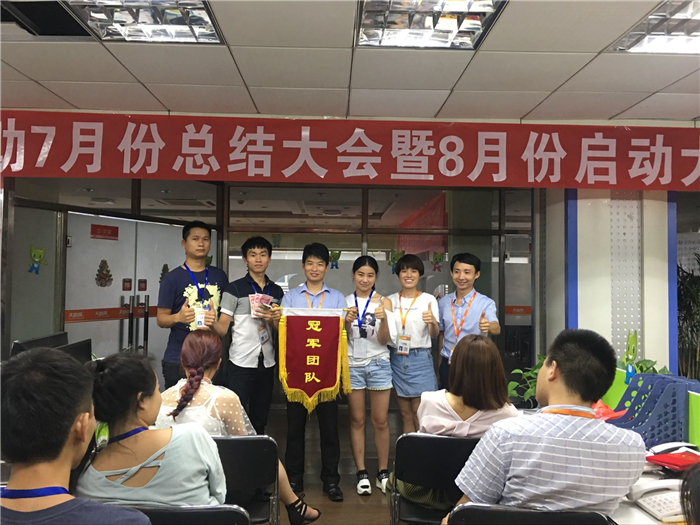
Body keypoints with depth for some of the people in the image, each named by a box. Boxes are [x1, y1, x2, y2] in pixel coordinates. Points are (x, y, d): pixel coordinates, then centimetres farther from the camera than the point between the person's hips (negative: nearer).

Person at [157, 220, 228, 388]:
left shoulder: (219, 276, 7)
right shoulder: (172, 278, -4)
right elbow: (161, 319, -5)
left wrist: (218, 320, -4)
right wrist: (178, 317, -24)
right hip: (179, 360, -3)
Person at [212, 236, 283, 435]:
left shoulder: (277, 291, 10)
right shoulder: (235, 288, -2)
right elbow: (222, 327, -7)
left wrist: (276, 319, -6)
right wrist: (211, 322, -29)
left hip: (267, 364, 4)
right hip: (241, 364, -4)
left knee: (260, 420, 13)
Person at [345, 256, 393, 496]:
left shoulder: (384, 302, 0)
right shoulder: (344, 302, 3)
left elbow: (384, 340, -3)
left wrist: (384, 320, -22)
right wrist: (347, 321, -17)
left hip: (378, 364, -1)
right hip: (352, 365, 1)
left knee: (381, 421, 4)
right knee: (357, 420, 7)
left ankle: (383, 473, 17)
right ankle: (362, 473, 17)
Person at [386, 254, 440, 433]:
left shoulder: (428, 299, -3)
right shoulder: (391, 300, 7)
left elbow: (434, 334, -11)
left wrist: (433, 322, -32)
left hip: (420, 359, -3)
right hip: (397, 358, 3)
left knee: (420, 416, -1)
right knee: (405, 415, 12)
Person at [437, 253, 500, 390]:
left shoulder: (486, 303, -8)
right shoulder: (443, 302, 4)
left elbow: (496, 329, -24)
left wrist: (488, 326, -47)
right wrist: (440, 363, 11)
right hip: (448, 364, 3)